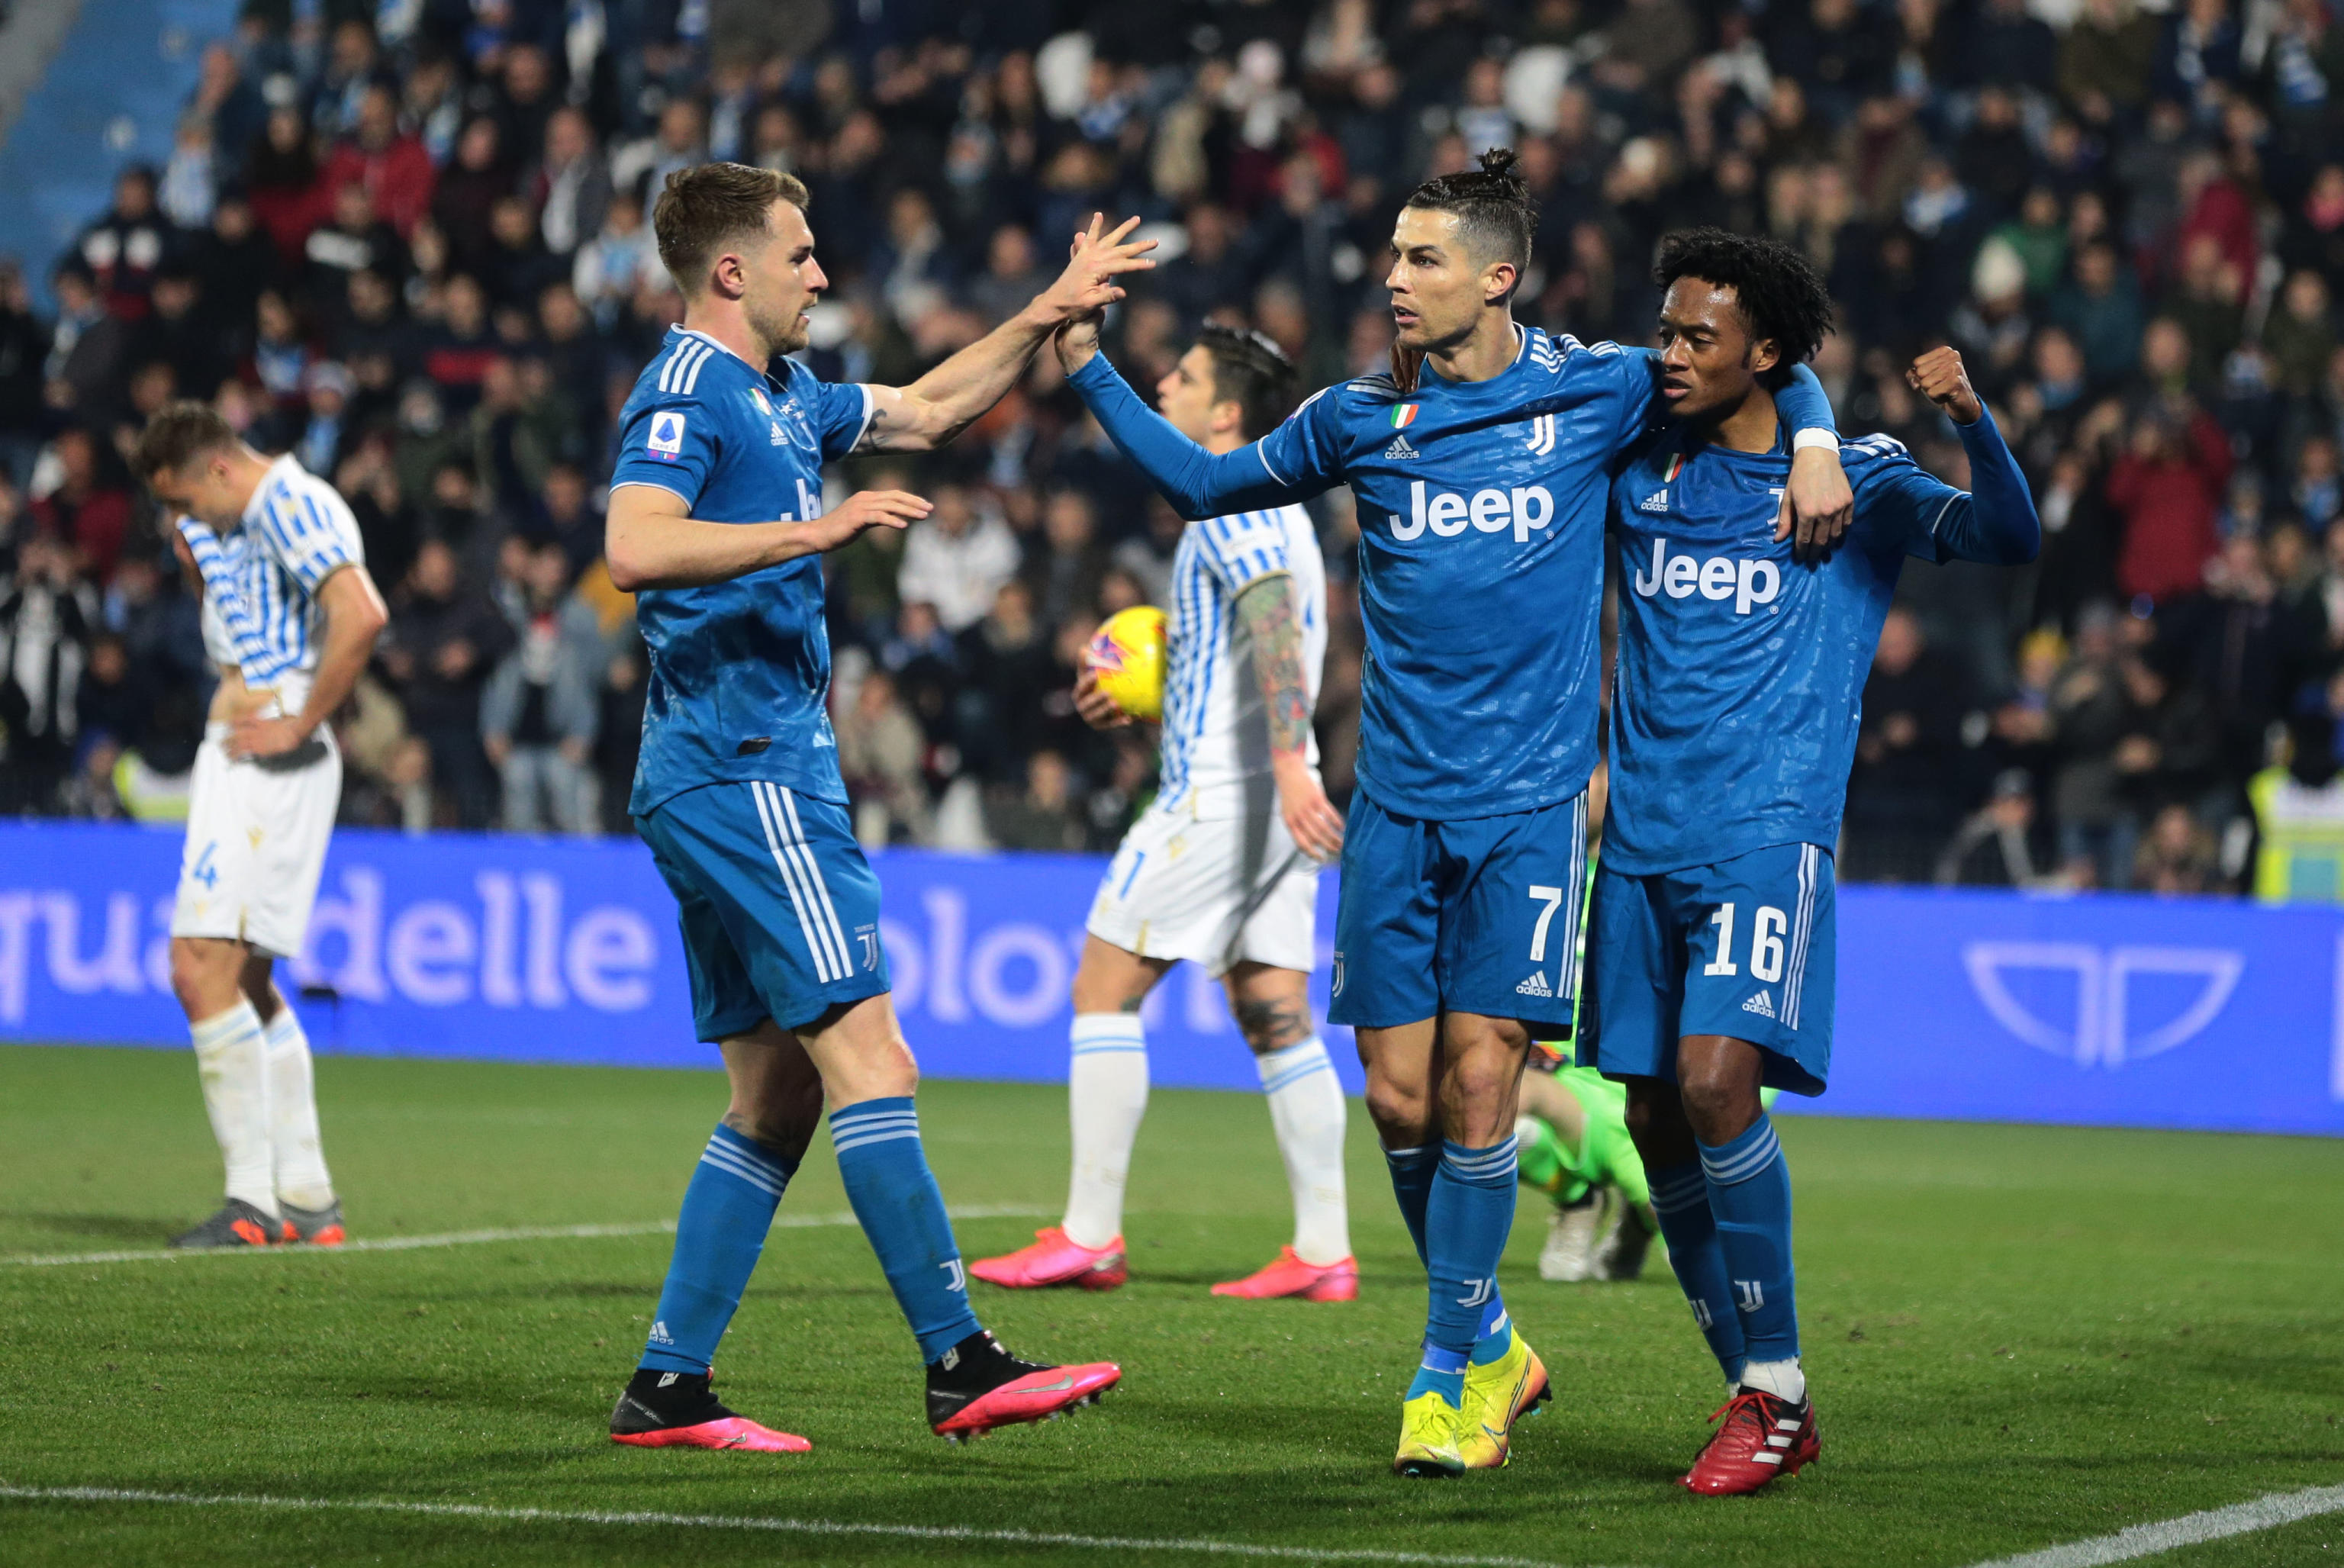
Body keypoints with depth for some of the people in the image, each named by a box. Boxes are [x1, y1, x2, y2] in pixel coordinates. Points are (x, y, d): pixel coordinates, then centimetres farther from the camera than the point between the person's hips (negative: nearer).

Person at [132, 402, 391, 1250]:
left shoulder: (293, 506, -13)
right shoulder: (225, 521, 16)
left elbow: (363, 616, -27)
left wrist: (301, 723, -19)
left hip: (272, 763, -11)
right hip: (236, 756, 11)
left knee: (203, 971, -16)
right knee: (247, 984, 13)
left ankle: (252, 1198, -16)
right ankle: (306, 1197, 16)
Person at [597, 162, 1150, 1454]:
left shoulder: (783, 398, 19)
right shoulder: (686, 395, -10)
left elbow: (930, 410, 34)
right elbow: (634, 548, -27)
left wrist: (1049, 314, 29)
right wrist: (811, 531, -30)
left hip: (763, 773, 10)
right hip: (740, 769, -10)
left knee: (777, 1095, 9)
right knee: (864, 1052, -13)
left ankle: (668, 1387, 9)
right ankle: (960, 1366, -15)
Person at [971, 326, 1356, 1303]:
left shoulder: (1232, 507, -11)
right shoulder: (1268, 511, 19)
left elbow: (1275, 631, -26)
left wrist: (1289, 764, -37)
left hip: (1217, 793, -9)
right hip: (1263, 800, 10)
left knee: (1103, 992, -4)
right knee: (1276, 1018, 7)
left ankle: (1089, 1236, -4)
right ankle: (1324, 1251, 2)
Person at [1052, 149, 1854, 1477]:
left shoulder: (1597, 393, 0)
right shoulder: (1361, 419, 7)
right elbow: (1210, 485, 21)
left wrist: (1816, 442, -5)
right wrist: (1092, 370, 15)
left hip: (1530, 804, -3)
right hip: (1397, 805, 3)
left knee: (1480, 1078, -11)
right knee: (1400, 1097, 0)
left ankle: (1453, 1372, 2)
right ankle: (1490, 1342, 21)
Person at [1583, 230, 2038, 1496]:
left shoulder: (1853, 482, 1)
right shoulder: (1637, 473, 12)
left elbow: (2010, 539, -10)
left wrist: (1972, 421, -26)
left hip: (1767, 834, -5)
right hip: (1640, 842, 5)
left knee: (1714, 1084, -21)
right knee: (1656, 1121, 3)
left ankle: (1776, 1386, -9)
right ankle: (1754, 1394, 16)